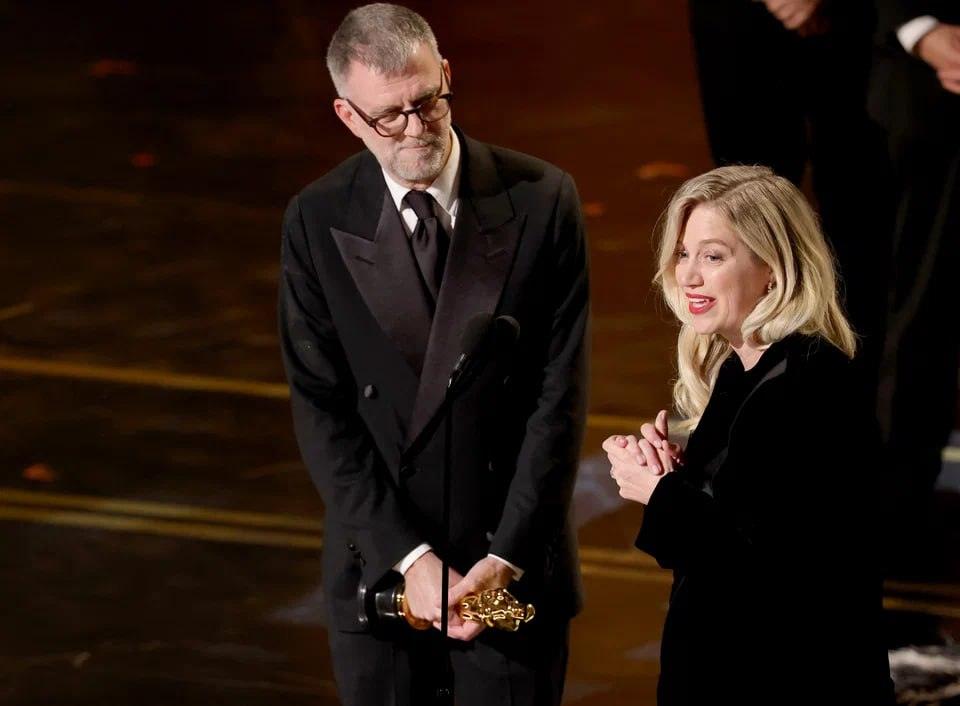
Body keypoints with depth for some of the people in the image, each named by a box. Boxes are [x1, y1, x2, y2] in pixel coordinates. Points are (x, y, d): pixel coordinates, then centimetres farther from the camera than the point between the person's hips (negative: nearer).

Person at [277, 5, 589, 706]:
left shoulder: (541, 200, -6)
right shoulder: (317, 222, -5)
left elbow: (560, 396, -7)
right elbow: (321, 411, -7)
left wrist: (507, 556, -13)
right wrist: (409, 558, -15)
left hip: (514, 566, -1)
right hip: (379, 565, 1)